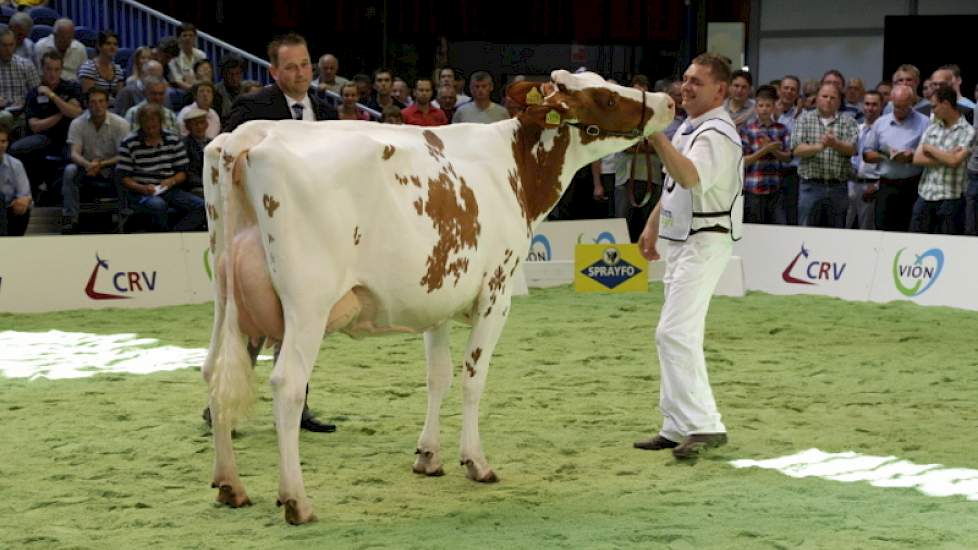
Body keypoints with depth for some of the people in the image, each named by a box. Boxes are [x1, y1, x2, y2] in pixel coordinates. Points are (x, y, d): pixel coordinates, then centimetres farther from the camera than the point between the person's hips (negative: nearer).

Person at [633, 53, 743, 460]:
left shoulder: (716, 134, -15)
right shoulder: (689, 128, 16)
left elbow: (690, 177, -34)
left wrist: (656, 137, -41)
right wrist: (652, 226, 22)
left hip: (705, 242, -10)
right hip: (680, 242, 10)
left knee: (674, 333, -17)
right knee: (681, 335, 12)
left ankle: (705, 425, -17)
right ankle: (679, 426, 18)